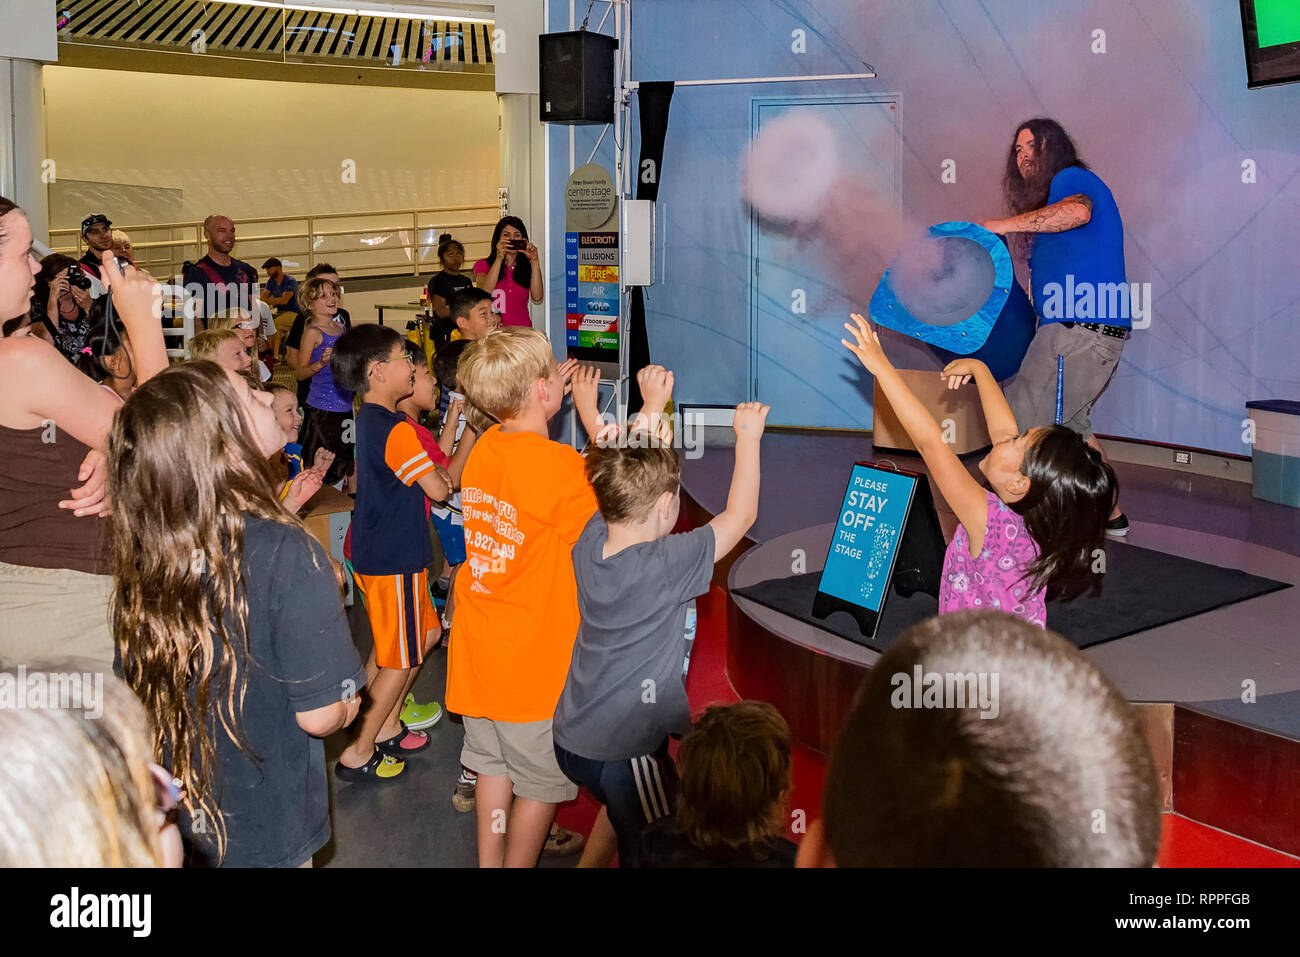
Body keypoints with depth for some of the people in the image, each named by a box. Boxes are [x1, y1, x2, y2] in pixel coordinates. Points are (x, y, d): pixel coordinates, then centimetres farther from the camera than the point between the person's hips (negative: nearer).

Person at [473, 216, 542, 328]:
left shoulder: (528, 267, 15)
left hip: (523, 328, 1)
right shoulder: (483, 265, 11)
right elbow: (484, 295, -9)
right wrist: (499, 258, -10)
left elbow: (537, 298, -1)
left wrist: (534, 261, -2)